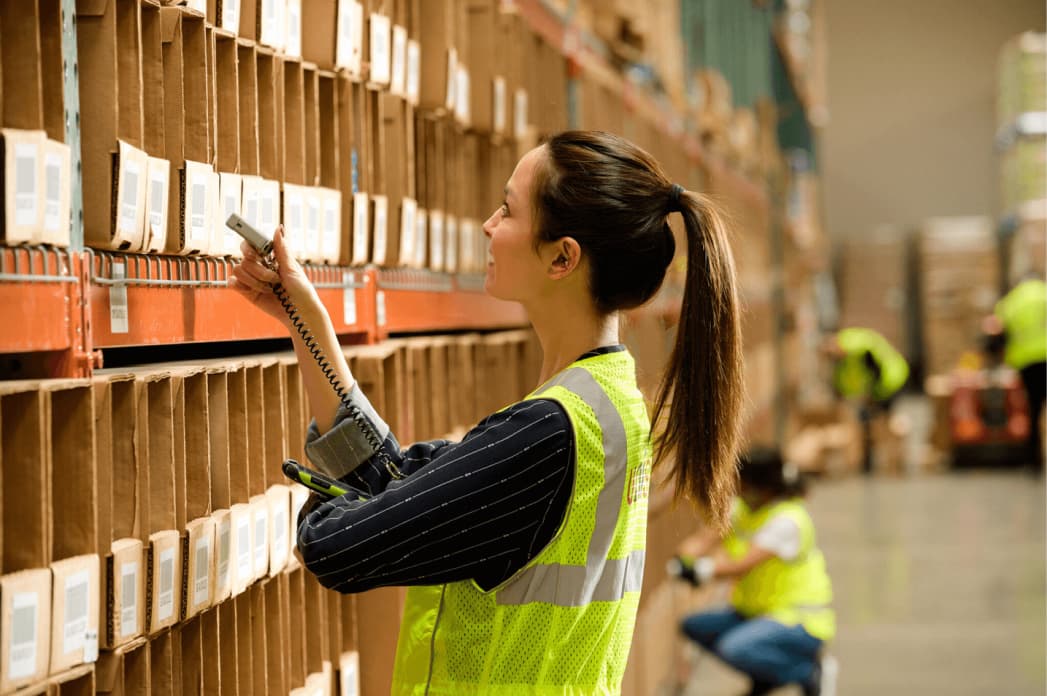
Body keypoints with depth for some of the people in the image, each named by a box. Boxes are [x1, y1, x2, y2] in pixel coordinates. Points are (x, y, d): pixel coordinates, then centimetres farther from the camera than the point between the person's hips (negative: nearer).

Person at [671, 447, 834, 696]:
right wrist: (683, 560, -29)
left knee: (735, 647, -32)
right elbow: (703, 539, -7)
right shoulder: (739, 509, 5)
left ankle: (806, 671, -6)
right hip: (756, 612, 9)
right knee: (694, 625, -6)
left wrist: (703, 570, -40)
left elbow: (743, 565, -29)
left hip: (802, 621, -9)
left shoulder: (789, 520, -19)